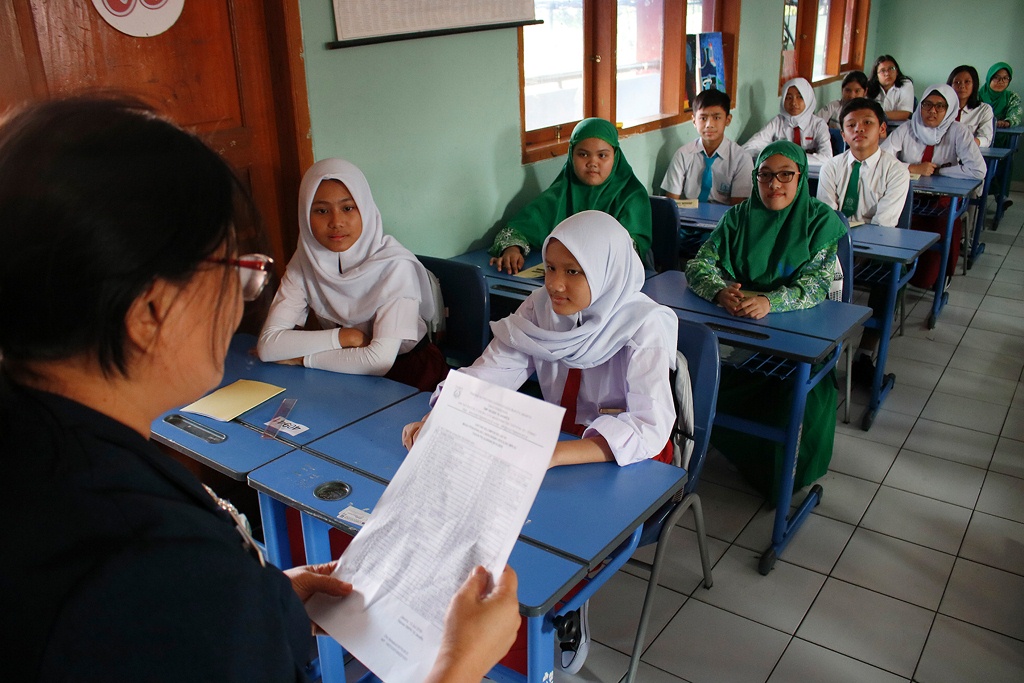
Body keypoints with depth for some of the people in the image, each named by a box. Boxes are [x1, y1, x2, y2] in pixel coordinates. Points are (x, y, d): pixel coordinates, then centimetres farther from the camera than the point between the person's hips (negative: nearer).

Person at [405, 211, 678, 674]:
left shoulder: (644, 325, -23)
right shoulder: (541, 309, -9)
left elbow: (648, 427, -33)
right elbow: (488, 373, -12)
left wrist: (545, 455, -47)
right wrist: (436, 419, -33)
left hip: (629, 463, -4)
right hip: (557, 439, 5)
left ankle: (568, 627, 7)